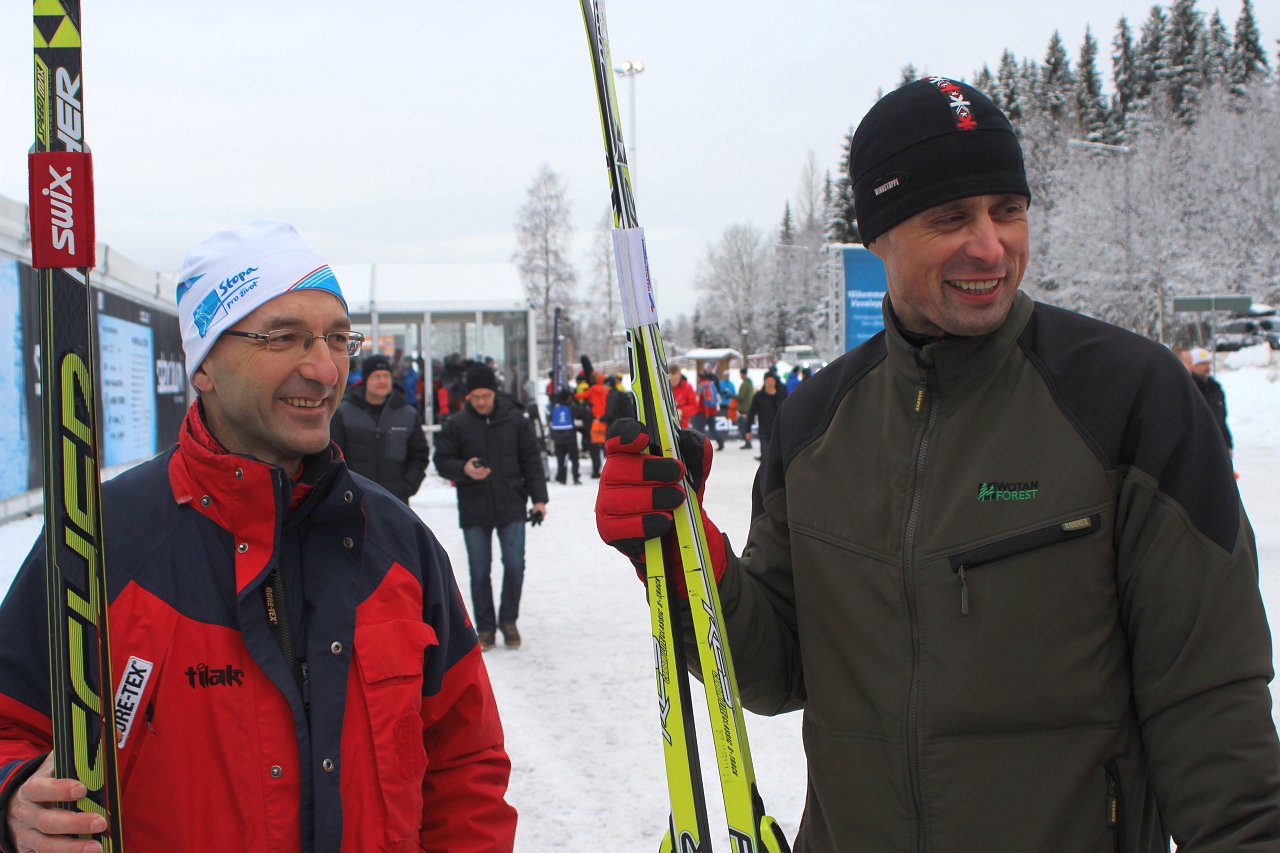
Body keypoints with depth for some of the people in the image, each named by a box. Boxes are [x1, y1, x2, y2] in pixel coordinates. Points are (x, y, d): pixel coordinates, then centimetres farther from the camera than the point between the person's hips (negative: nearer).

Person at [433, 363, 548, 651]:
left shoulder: (514, 420, 1)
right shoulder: (456, 425, -1)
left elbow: (532, 460, 5)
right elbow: (442, 461, 1)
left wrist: (538, 498, 0)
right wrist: (464, 470, -20)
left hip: (511, 508, 0)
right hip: (474, 511, 0)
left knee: (515, 565, -5)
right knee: (479, 572, 5)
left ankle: (508, 621, 15)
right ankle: (485, 628, 17)